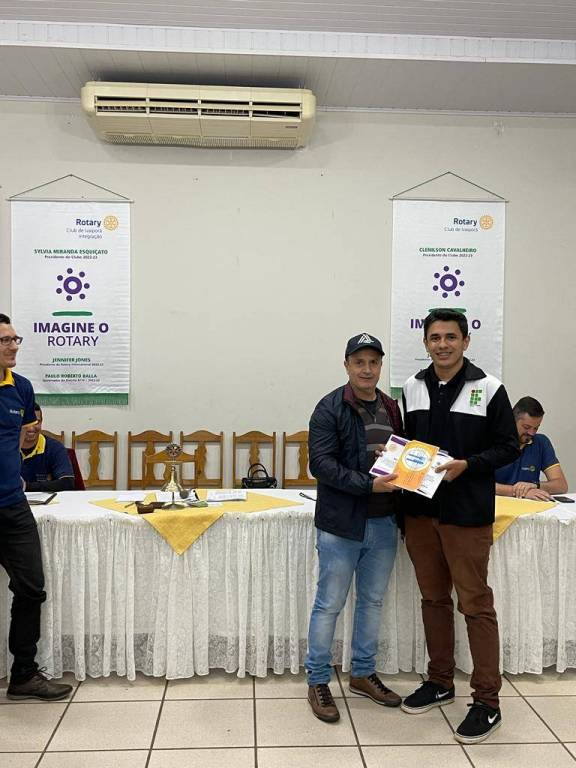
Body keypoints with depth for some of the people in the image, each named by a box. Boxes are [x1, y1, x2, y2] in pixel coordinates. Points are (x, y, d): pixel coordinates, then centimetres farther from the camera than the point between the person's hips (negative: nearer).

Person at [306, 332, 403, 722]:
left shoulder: (391, 408, 9)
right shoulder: (330, 409, -10)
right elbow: (321, 463, -18)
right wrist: (368, 484, -26)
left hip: (384, 524, 6)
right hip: (341, 525, -6)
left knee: (373, 601, 17)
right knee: (330, 605, 4)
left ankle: (364, 674, 34)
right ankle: (318, 681, 21)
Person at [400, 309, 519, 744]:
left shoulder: (488, 389, -6)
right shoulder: (413, 388, 8)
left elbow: (508, 446, -4)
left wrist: (467, 465, -18)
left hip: (467, 515, -5)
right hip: (420, 511, 5)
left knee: (476, 604, 1)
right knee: (434, 598, 15)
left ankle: (487, 702, 14)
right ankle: (440, 683, 31)